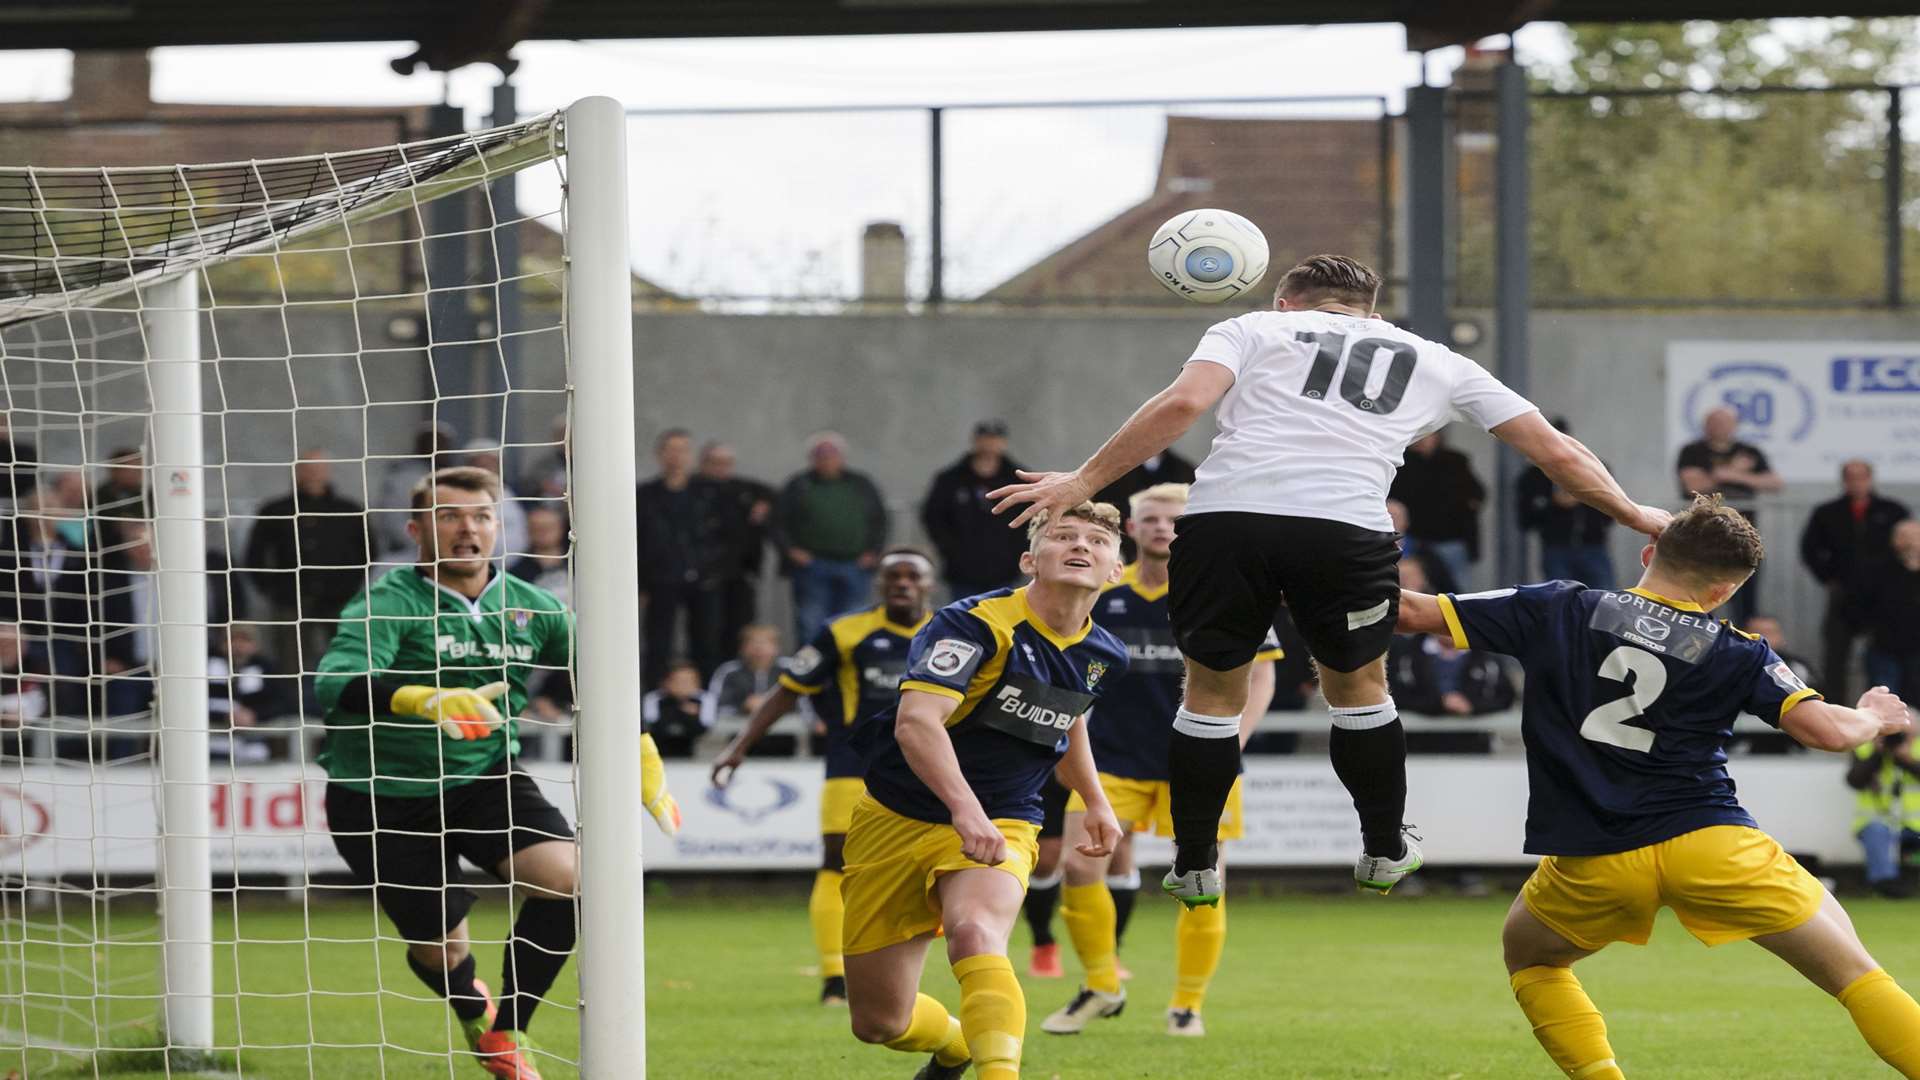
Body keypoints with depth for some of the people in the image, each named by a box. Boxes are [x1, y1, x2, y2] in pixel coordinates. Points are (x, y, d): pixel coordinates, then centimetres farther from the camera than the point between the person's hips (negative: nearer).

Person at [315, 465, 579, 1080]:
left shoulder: (532, 610, -3)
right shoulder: (388, 604, -19)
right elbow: (336, 683, -37)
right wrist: (429, 701, -54)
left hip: (484, 778, 4)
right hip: (383, 795, -3)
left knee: (564, 874, -22)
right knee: (440, 951, 2)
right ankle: (470, 1007, 44)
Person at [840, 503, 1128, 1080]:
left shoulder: (1102, 655, 2)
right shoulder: (976, 623, -20)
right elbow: (917, 721, -35)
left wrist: (1095, 801, 28)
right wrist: (965, 809, -49)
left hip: (999, 828, 2)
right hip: (897, 817, -2)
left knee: (976, 934, -35)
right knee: (878, 1022, 6)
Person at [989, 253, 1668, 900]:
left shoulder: (1252, 329, 23)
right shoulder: (1434, 362, 28)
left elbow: (1182, 404, 2)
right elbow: (1558, 454, 29)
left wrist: (1084, 481, 2)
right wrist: (1633, 515, 42)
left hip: (1224, 511, -1)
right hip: (1346, 524, 1)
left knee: (1213, 691, 17)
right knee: (1357, 686, 24)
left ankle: (1193, 868, 22)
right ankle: (1384, 854, 33)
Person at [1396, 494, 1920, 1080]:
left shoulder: (1557, 611, 8)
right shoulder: (1735, 652, 5)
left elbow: (1414, 612, 11)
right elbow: (1829, 731, -4)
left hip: (1592, 864, 1)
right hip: (1709, 842, -1)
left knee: (1529, 954, 30)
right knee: (1851, 968, 7)